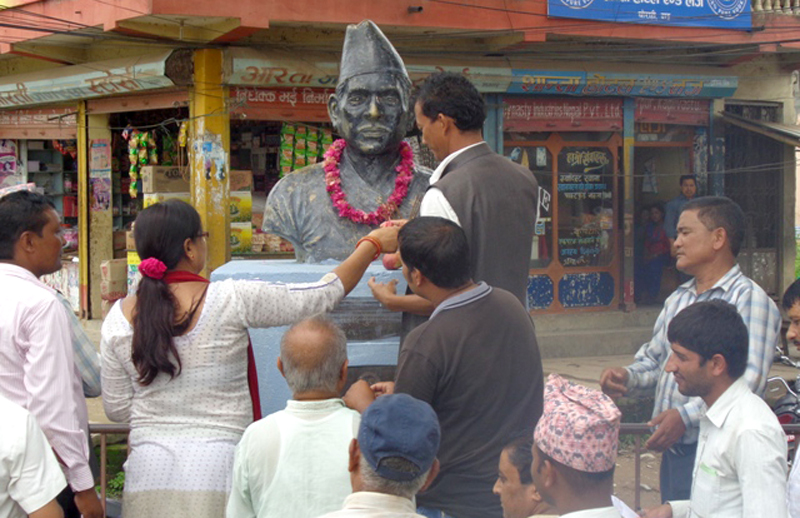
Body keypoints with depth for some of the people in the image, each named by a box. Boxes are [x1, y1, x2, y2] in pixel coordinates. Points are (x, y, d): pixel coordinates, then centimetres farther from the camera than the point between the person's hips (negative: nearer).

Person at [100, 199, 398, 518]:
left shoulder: (120, 317, 1)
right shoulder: (232, 300, -9)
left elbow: (116, 409, 8)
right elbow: (322, 296, -1)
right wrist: (373, 244, 12)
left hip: (148, 469, 3)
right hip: (217, 466, -3)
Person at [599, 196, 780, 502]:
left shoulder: (749, 299, -10)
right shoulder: (678, 299, 18)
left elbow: (750, 380, -21)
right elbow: (653, 359, 24)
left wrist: (686, 416, -27)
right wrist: (627, 377, 1)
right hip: (673, 451, 8)